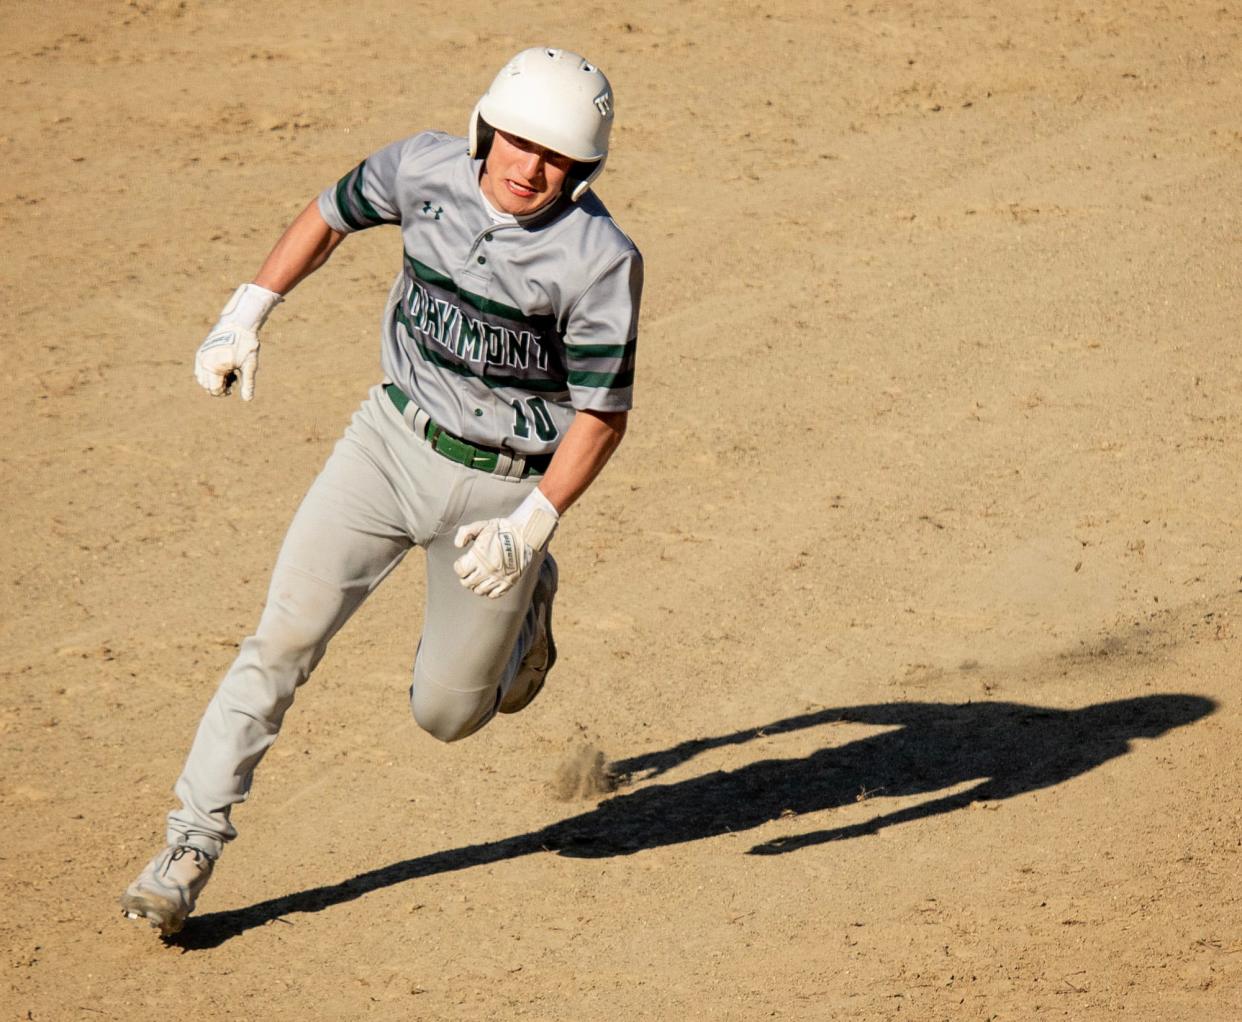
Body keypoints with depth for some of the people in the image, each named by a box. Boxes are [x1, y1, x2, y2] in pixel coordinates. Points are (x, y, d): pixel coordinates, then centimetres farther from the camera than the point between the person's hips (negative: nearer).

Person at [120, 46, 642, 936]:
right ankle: (193, 846, -3)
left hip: (501, 485, -2)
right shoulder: (425, 168, -10)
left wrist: (533, 524, -25)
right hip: (393, 435, 3)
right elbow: (332, 216, 11)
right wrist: (248, 312, 4)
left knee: (448, 714, 8)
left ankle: (523, 600, 39)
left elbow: (603, 411, -15)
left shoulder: (601, 259, -21)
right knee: (286, 637, -10)